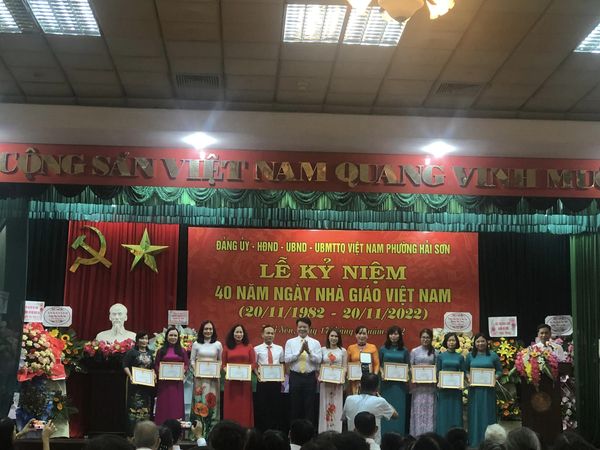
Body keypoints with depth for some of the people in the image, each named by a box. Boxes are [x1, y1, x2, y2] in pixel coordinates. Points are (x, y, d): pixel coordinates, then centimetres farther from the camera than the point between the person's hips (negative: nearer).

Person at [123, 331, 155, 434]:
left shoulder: (149, 354, 18)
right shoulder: (132, 352, -1)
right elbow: (125, 366, -7)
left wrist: (154, 374, 5)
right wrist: (130, 376, -18)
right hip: (136, 383, -6)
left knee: (146, 408, 5)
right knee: (135, 406, -10)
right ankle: (133, 432, -9)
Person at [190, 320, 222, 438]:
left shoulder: (218, 344, 8)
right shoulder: (196, 344, 7)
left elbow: (220, 360, 10)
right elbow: (192, 360, 8)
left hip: (213, 376, 0)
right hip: (199, 376, 0)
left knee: (212, 400, -3)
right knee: (199, 401, -4)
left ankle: (210, 430, 3)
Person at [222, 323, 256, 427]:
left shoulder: (249, 347, 8)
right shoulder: (227, 347, 9)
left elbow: (253, 363, 5)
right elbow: (223, 364, 9)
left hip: (245, 380, 0)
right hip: (231, 381, 0)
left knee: (244, 405, 0)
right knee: (231, 406, 1)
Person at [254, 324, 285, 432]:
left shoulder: (279, 349, 8)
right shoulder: (257, 349, 0)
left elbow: (282, 364, 15)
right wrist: (258, 374, -13)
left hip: (276, 381, 2)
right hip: (262, 381, -2)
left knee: (276, 406, 6)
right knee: (261, 407, 2)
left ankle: (275, 430, 14)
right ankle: (262, 431, 9)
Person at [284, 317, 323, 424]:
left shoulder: (315, 343, 5)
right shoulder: (290, 342, 5)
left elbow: (318, 360, -6)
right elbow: (287, 359, -7)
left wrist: (309, 351, -21)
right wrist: (299, 352, -18)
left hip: (310, 377, 0)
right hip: (295, 377, 0)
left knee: (309, 406, 3)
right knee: (295, 406, 6)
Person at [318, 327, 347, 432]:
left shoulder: (343, 351, 5)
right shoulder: (323, 350, 7)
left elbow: (345, 367, 3)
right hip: (325, 381, 1)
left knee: (336, 405, 0)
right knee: (325, 405, 3)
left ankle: (336, 431, 4)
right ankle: (324, 431, 7)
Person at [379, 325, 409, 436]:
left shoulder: (404, 350, 8)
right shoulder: (383, 349, 6)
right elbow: (379, 364, 6)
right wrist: (382, 373, -12)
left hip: (400, 383, 1)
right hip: (386, 382, -1)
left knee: (399, 408, 1)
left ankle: (399, 434, 7)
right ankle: (385, 434, 5)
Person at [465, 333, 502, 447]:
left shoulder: (493, 355, 4)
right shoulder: (470, 356, 8)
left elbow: (499, 370, 6)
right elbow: (465, 370, 11)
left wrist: (495, 377, -12)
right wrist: (468, 377, -8)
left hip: (488, 389, -1)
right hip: (474, 389, 1)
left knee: (488, 413, 2)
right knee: (475, 413, 4)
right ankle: (474, 439, 11)